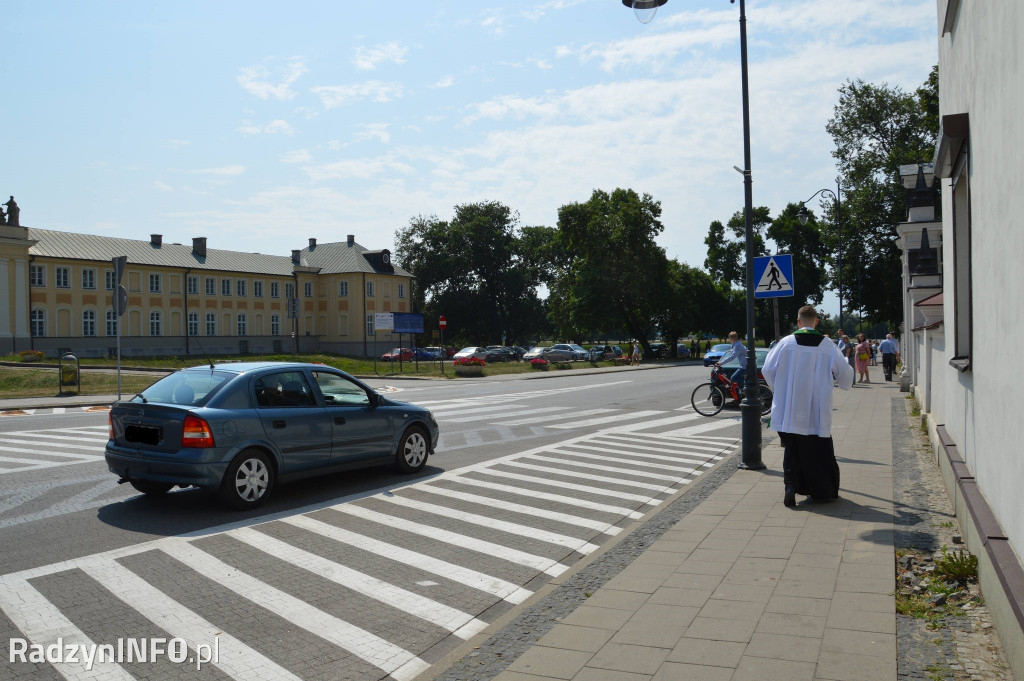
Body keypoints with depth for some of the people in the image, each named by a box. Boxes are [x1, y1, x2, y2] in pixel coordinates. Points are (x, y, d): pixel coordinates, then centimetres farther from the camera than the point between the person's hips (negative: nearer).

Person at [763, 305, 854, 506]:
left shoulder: (786, 342, -4)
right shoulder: (827, 345, -4)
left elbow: (768, 369, -1)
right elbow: (845, 374, 4)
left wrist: (778, 389, 18)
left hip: (788, 412, 0)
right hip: (816, 413, 0)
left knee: (792, 450, 12)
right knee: (818, 451, 12)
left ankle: (790, 485, -4)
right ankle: (823, 490, 21)